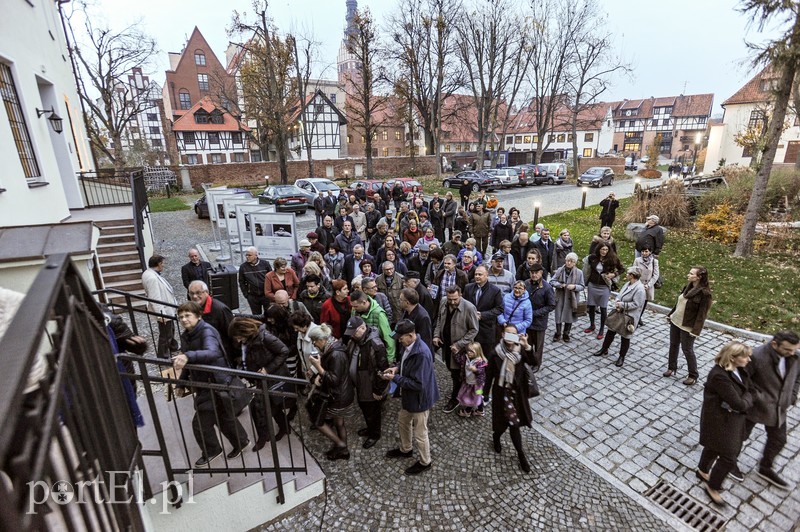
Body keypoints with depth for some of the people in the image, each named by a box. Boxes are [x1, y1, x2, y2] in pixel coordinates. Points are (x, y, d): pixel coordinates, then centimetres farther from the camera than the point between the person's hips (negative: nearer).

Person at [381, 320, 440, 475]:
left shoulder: (421, 354, -36)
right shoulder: (409, 345, -7)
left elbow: (418, 384, -33)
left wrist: (395, 378, -26)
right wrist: (397, 368, -7)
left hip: (419, 399, -9)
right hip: (408, 395, 9)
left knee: (419, 434, 13)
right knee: (402, 422, 28)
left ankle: (425, 462, 38)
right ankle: (405, 449, 54)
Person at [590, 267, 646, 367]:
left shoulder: (639, 289, -21)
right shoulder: (627, 284, 5)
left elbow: (636, 304, -23)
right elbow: (619, 296, 9)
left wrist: (622, 305, -20)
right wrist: (617, 305, -8)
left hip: (629, 317, -8)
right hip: (618, 313, 8)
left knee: (625, 337, 8)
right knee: (610, 331, 15)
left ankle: (622, 357, 25)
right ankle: (604, 350, 30)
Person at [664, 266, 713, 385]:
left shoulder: (704, 293, -21)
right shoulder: (688, 287, 1)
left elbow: (702, 314, -20)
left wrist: (695, 330, -21)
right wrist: (671, 314, 17)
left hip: (687, 326, -7)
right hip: (675, 321, 7)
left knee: (687, 350, 5)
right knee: (673, 345, 17)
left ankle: (693, 376, 22)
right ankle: (671, 367, 33)